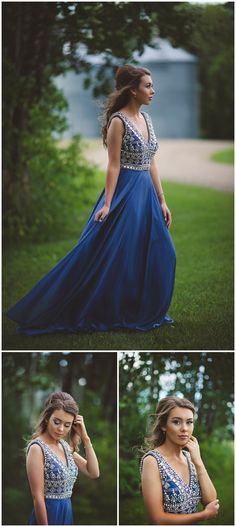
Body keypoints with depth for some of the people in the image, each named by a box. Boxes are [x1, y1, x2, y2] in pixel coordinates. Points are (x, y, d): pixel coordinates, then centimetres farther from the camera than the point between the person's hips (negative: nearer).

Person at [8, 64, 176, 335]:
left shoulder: (145, 118, 11)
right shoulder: (118, 121, -13)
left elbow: (152, 164, 13)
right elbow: (113, 165, -15)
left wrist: (161, 201, 12)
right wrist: (107, 205, -18)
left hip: (146, 193, 8)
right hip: (124, 193, -8)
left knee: (156, 253, 7)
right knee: (105, 254, -5)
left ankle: (145, 312, 19)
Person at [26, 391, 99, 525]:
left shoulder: (65, 445, 7)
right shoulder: (37, 448, -15)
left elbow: (94, 473, 6)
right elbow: (38, 497, -17)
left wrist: (85, 438, -1)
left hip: (67, 513, 8)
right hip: (48, 514, -8)